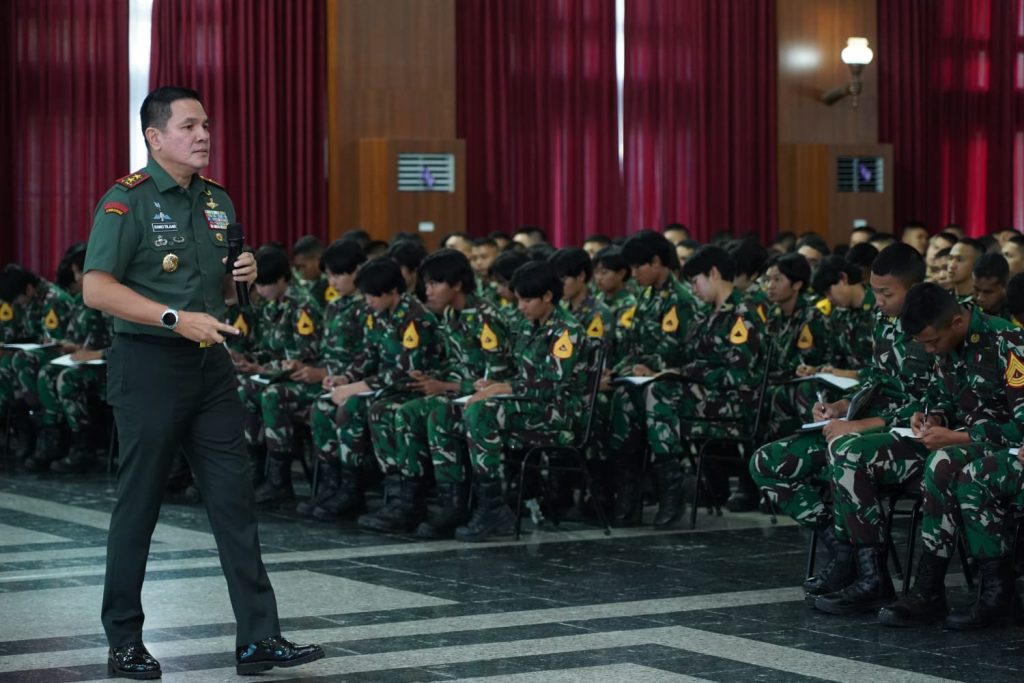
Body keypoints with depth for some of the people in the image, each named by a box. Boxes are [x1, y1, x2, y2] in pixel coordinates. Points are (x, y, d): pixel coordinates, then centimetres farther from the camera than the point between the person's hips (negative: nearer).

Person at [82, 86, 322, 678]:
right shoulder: (127, 200, -9)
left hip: (210, 364, 6)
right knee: (138, 506, 2)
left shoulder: (217, 200, 13)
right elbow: (97, 288, -18)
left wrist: (242, 275, 1)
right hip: (148, 364, -6)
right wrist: (177, 319, -23)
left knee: (236, 500, 3)